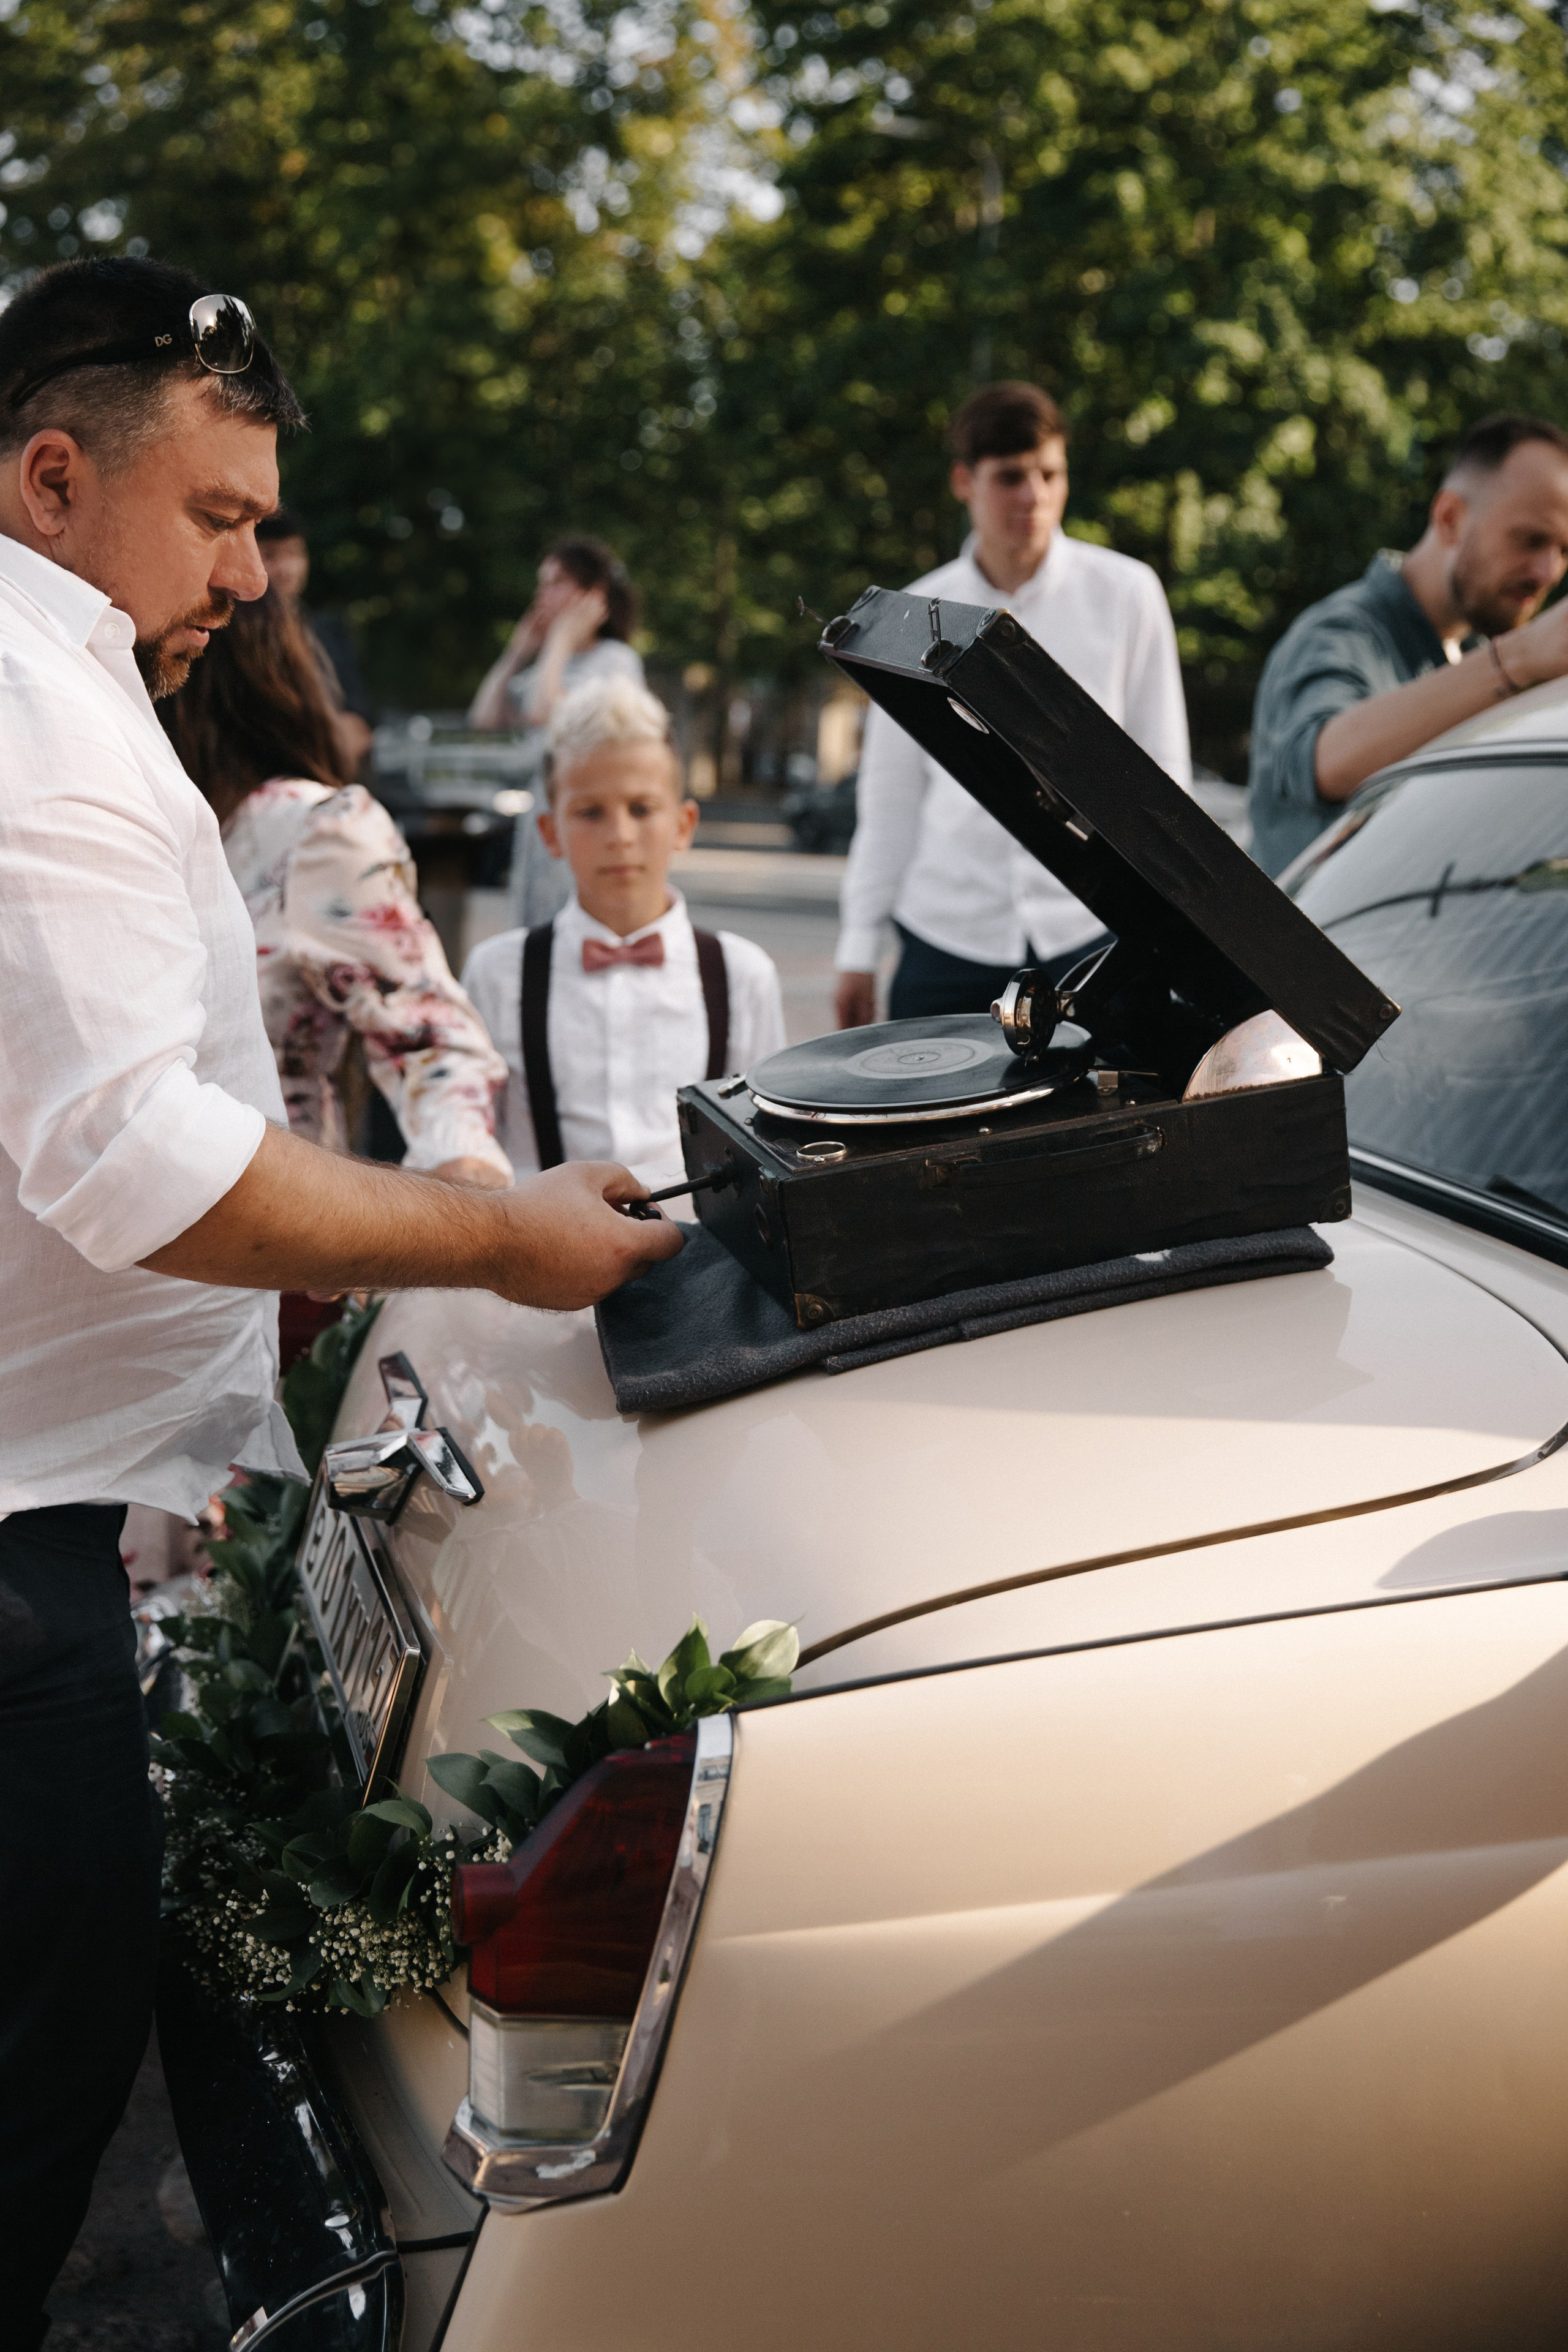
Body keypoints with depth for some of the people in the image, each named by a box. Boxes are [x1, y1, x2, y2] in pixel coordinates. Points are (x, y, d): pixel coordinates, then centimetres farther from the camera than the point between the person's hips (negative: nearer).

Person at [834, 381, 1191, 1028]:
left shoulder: (1125, 593, 4)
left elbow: (1162, 771, 7)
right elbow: (888, 798, 13)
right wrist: (858, 949, 10)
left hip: (1091, 930, -1)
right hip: (947, 937, 2)